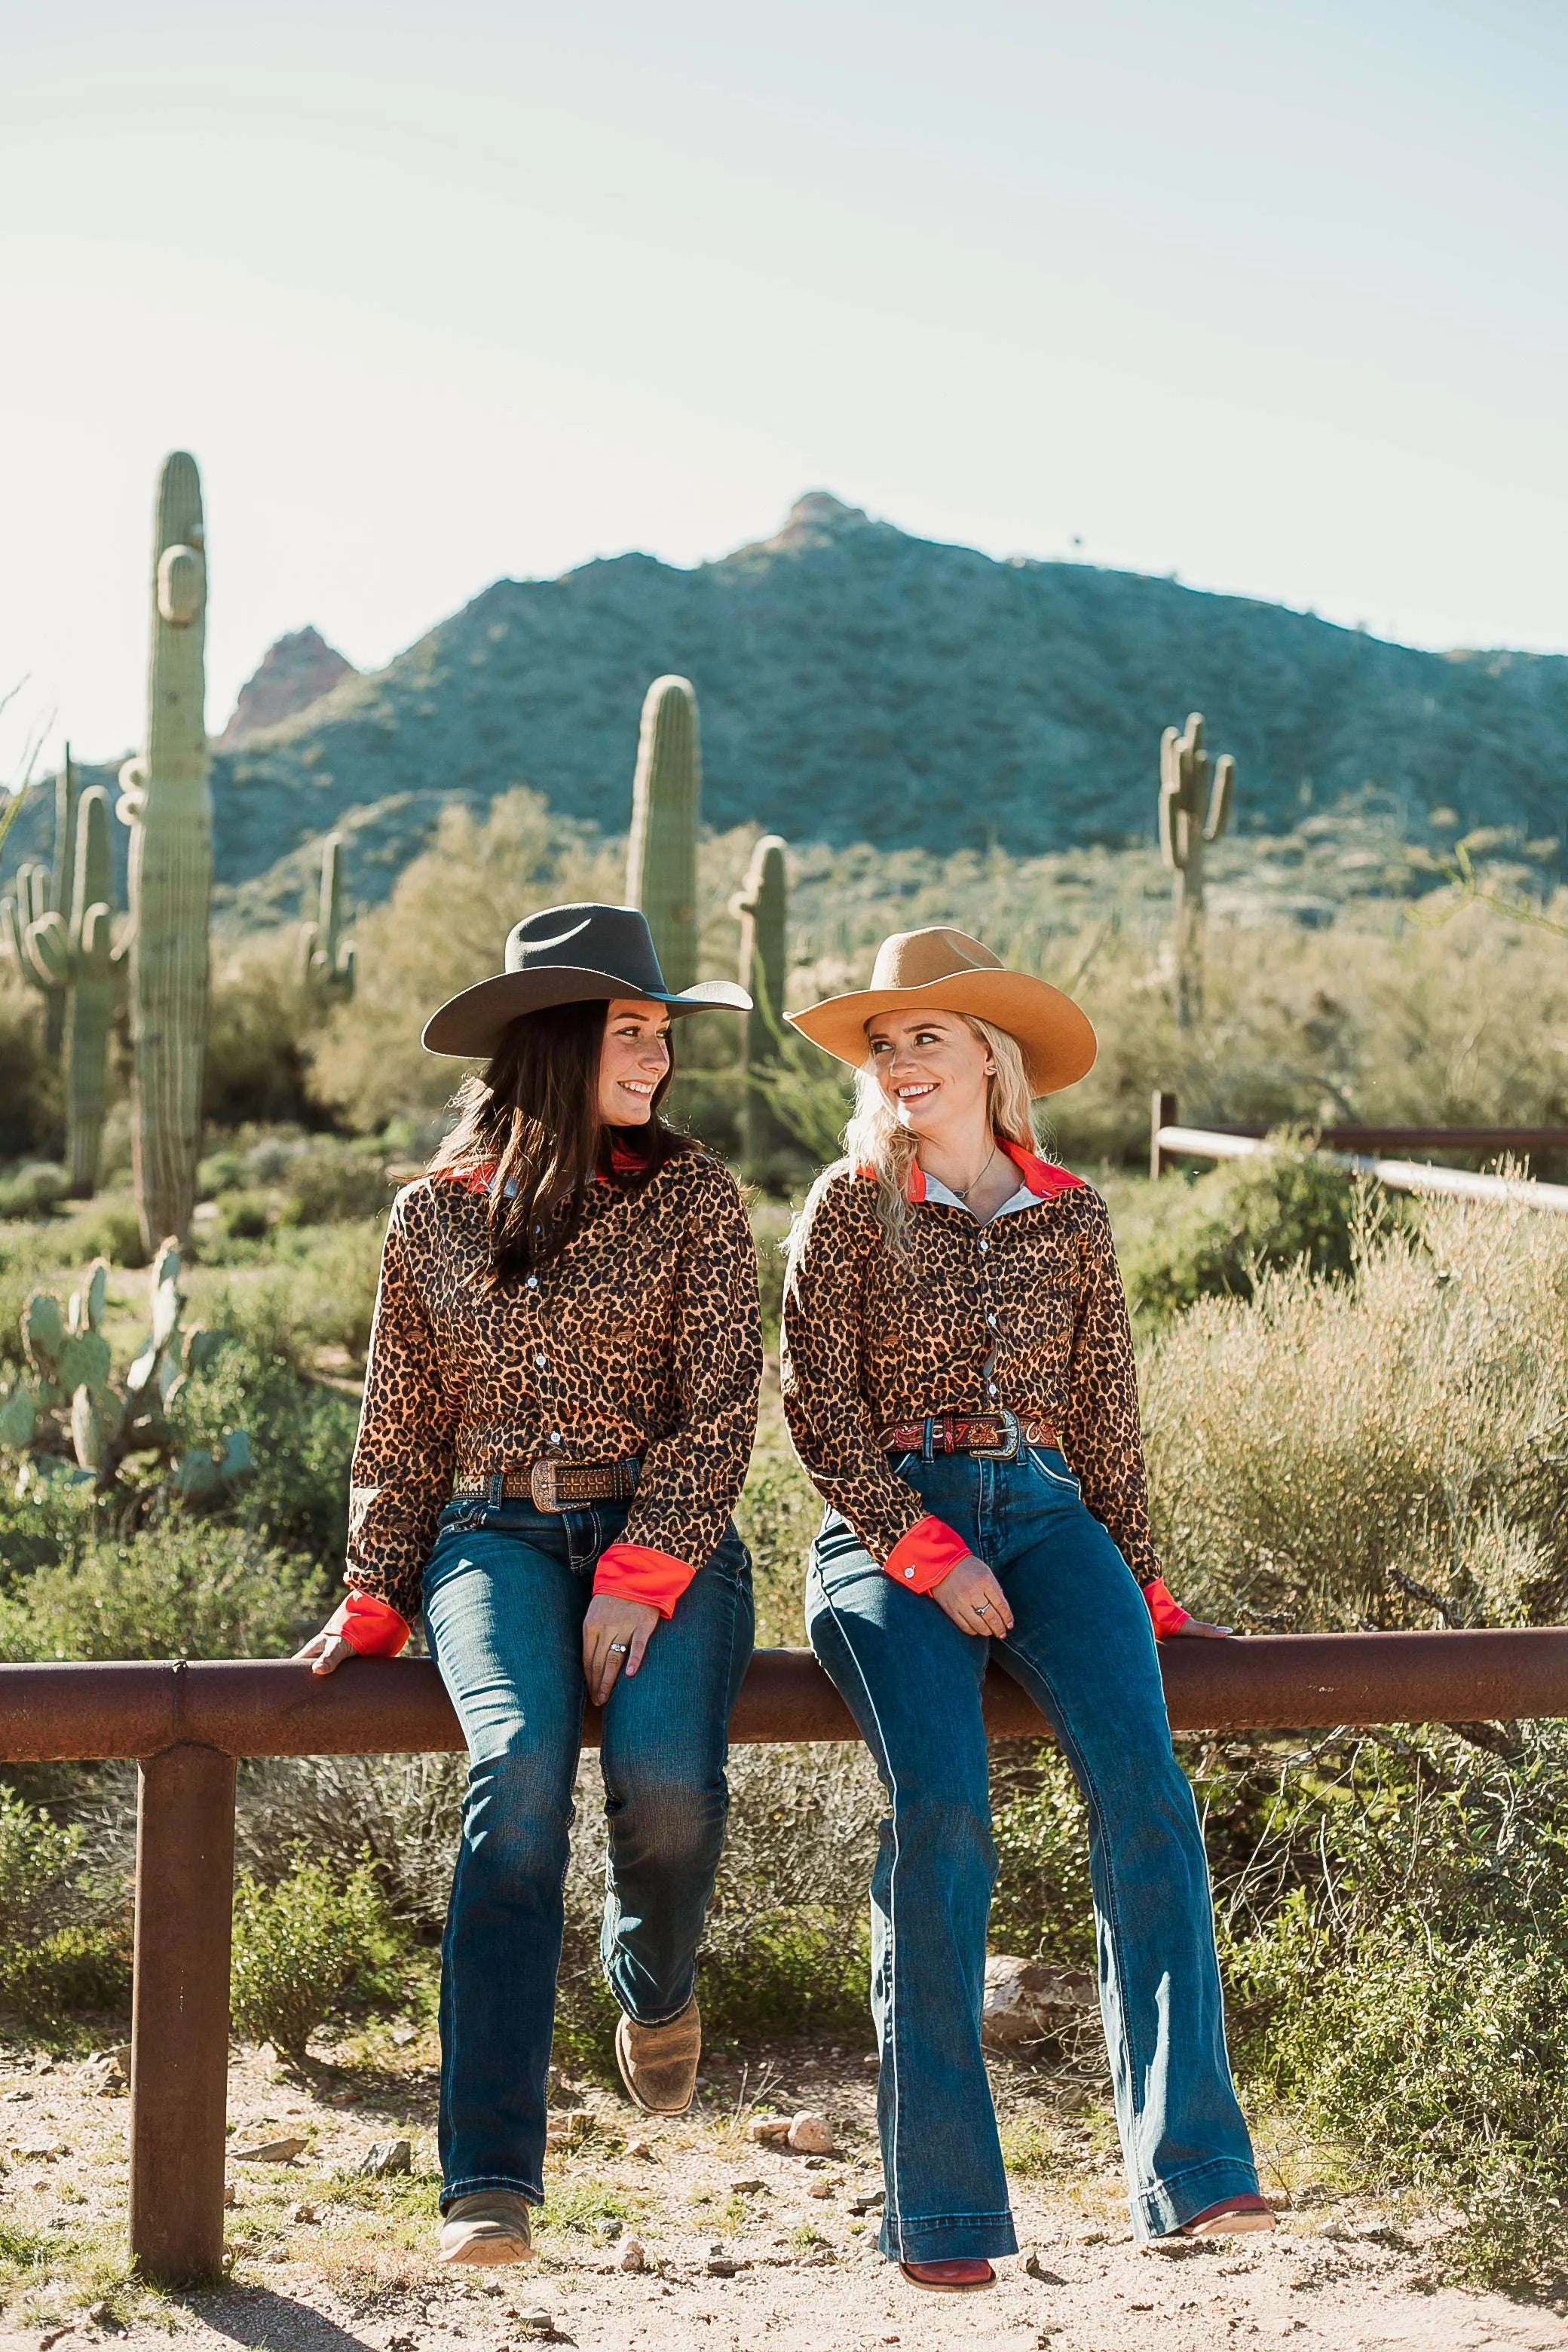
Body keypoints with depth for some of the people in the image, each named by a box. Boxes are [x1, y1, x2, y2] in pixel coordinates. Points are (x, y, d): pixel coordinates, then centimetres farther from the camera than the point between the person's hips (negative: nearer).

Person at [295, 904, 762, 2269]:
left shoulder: (694, 1199, 5)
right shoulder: (432, 1215, 10)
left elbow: (721, 1403, -3)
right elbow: (402, 1428, 17)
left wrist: (641, 1577, -15)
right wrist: (374, 1600, 9)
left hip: (664, 1538, 0)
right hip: (494, 1533, 1)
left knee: (666, 1774, -29)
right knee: (520, 1767, -30)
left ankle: (655, 1990, 9)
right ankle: (489, 2183, -28)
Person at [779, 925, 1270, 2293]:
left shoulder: (1072, 1218, 14)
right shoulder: (852, 1206, 7)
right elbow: (821, 1406, 0)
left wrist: (1136, 1583, 14)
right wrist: (930, 1554, -11)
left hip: (1045, 1515, 2)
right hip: (890, 1527, -2)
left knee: (1143, 1781, -24)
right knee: (943, 1808, -26)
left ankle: (1190, 2161, -20)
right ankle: (942, 2205, -18)